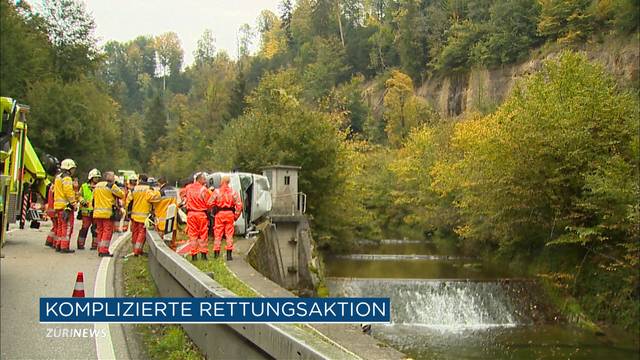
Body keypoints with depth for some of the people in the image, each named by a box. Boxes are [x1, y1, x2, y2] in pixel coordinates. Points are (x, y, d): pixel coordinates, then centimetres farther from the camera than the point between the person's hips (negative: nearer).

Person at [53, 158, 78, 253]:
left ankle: (58, 246, 19)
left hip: (58, 206, 10)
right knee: (67, 227, -8)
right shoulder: (66, 178, -12)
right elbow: (69, 192, -20)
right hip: (66, 206, -10)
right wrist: (73, 203, -15)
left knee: (60, 226, 16)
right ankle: (64, 247, -10)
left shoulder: (58, 177, 19)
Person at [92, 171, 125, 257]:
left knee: (100, 231, 12)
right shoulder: (111, 186, -7)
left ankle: (100, 250, 15)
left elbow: (94, 197, 21)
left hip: (97, 212, 7)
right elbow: (122, 195, -3)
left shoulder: (97, 185, 16)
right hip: (107, 213, -7)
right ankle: (104, 250, -10)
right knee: (107, 231, -4)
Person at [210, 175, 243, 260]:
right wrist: (236, 215, 6)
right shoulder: (233, 192, 2)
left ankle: (216, 254, 6)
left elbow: (210, 204, -7)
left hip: (219, 213, -1)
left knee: (218, 234, 5)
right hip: (230, 214, 1)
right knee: (229, 234, 6)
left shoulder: (217, 191, -3)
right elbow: (239, 205, -2)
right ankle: (229, 255, 5)